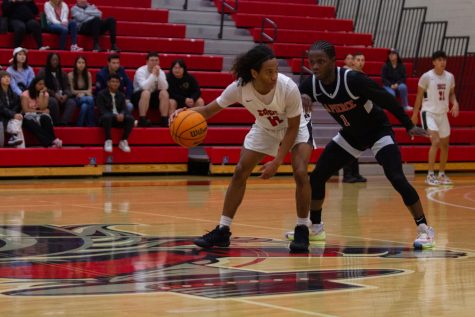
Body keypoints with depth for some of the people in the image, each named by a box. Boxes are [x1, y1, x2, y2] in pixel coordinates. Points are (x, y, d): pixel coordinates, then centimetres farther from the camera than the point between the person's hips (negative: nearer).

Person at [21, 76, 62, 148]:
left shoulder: (45, 94, 9)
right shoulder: (26, 94, 1)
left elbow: (42, 107, -8)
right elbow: (26, 110, -8)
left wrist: (41, 94, -8)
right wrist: (40, 111, -10)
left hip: (41, 115, 2)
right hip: (29, 115, -2)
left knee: (45, 118, -35)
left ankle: (53, 141, -44)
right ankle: (51, 142, -50)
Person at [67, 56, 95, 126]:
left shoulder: (88, 74, 7)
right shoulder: (71, 75, -3)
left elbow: (90, 90, 7)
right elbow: (72, 91, -2)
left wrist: (82, 93, -13)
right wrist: (85, 91, -5)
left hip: (86, 97, 2)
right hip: (76, 98, -2)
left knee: (84, 106, -36)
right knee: (90, 99, -34)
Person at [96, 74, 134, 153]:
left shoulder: (121, 95, 15)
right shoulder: (101, 94, 1)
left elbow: (124, 108, 5)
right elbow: (102, 110, -10)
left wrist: (122, 115, -21)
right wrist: (115, 116, -23)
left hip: (119, 117, 4)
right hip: (105, 119, -4)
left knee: (130, 118, -26)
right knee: (107, 116, -39)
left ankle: (123, 141, -13)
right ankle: (108, 141, -28)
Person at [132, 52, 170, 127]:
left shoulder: (161, 72, -1)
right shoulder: (141, 71, -16)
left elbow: (165, 88, -16)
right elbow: (144, 87, -32)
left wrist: (158, 75, -24)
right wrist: (153, 74, -28)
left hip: (153, 97, 5)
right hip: (138, 96, -5)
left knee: (164, 93, -22)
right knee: (146, 93, -36)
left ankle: (164, 120, -20)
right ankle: (142, 120, -32)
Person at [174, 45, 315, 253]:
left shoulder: (288, 88, -36)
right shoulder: (239, 88, -31)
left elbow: (293, 128, -24)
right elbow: (210, 109, -18)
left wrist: (277, 162, -28)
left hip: (296, 128, -3)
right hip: (265, 129, 3)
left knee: (300, 172, -23)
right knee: (240, 172, -5)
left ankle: (302, 230, -8)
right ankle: (222, 231, 4)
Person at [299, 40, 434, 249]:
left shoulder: (353, 79, -32)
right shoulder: (312, 85, -17)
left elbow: (387, 99, -23)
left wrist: (409, 126, -19)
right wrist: (301, 98, -30)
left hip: (377, 130, -6)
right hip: (350, 134, 6)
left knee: (397, 179, -21)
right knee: (317, 176, 0)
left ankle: (424, 229, -11)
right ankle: (315, 227, 16)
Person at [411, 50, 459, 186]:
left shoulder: (450, 77, 1)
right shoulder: (426, 77, -13)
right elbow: (419, 96, -6)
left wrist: (455, 103, -7)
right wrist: (414, 115, -4)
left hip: (443, 114, 6)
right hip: (429, 113, -6)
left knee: (445, 145, 12)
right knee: (435, 141, -20)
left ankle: (442, 174, 26)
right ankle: (430, 175, -16)